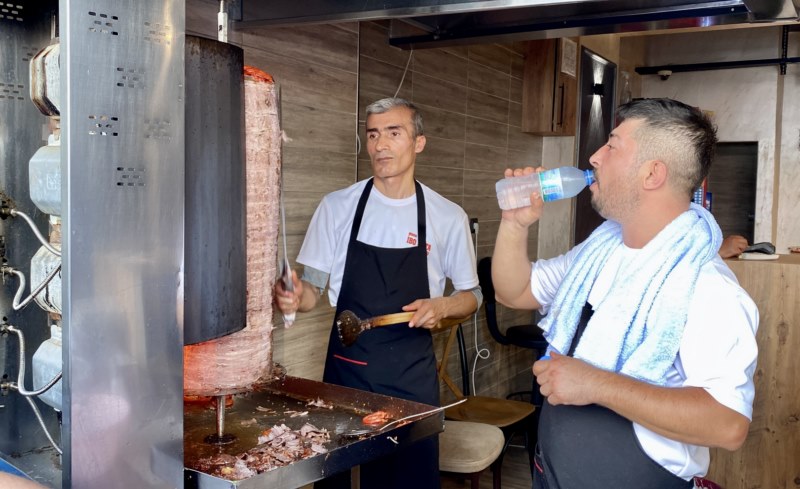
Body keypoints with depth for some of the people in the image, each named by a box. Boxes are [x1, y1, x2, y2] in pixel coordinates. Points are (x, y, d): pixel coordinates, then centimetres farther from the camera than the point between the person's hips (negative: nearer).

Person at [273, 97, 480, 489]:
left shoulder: (448, 217, -1)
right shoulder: (336, 206, -1)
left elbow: (471, 295, 8)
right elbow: (313, 289, 1)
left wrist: (441, 306, -13)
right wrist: (295, 296, -21)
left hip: (411, 372, 0)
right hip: (346, 366, 0)